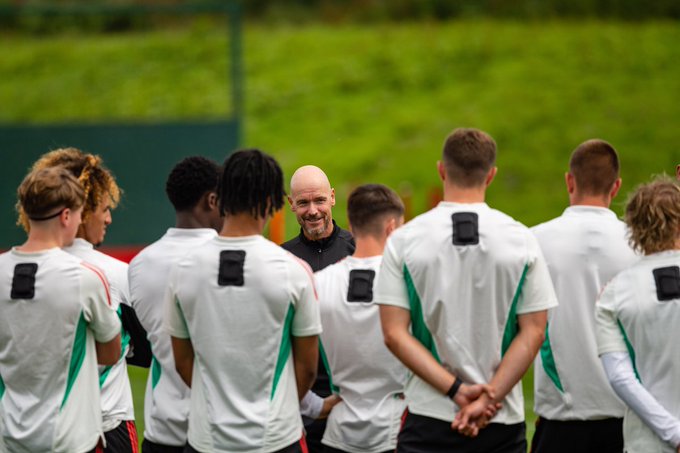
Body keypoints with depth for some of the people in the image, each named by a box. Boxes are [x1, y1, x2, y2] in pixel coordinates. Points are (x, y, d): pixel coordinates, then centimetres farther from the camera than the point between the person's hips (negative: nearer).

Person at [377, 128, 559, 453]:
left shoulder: (403, 240, -1)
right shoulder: (521, 240, 0)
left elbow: (394, 334, -7)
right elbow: (532, 333, -4)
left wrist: (457, 389, -10)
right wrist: (489, 397, -8)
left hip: (429, 418, -1)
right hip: (503, 422, 1)